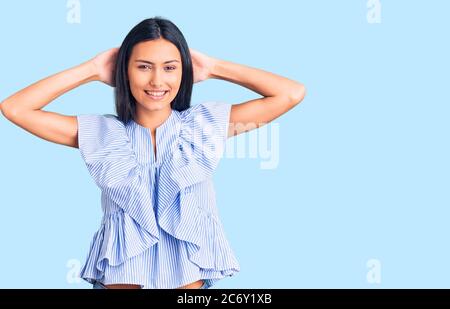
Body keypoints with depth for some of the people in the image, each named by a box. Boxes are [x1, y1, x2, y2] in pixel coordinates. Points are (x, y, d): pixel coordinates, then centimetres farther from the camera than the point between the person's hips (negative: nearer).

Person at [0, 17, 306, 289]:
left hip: (189, 274, 0)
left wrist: (214, 68, -1)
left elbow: (292, 94, -3)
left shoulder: (205, 124, -1)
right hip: (124, 274, 0)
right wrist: (92, 70, -3)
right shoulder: (103, 133, -1)